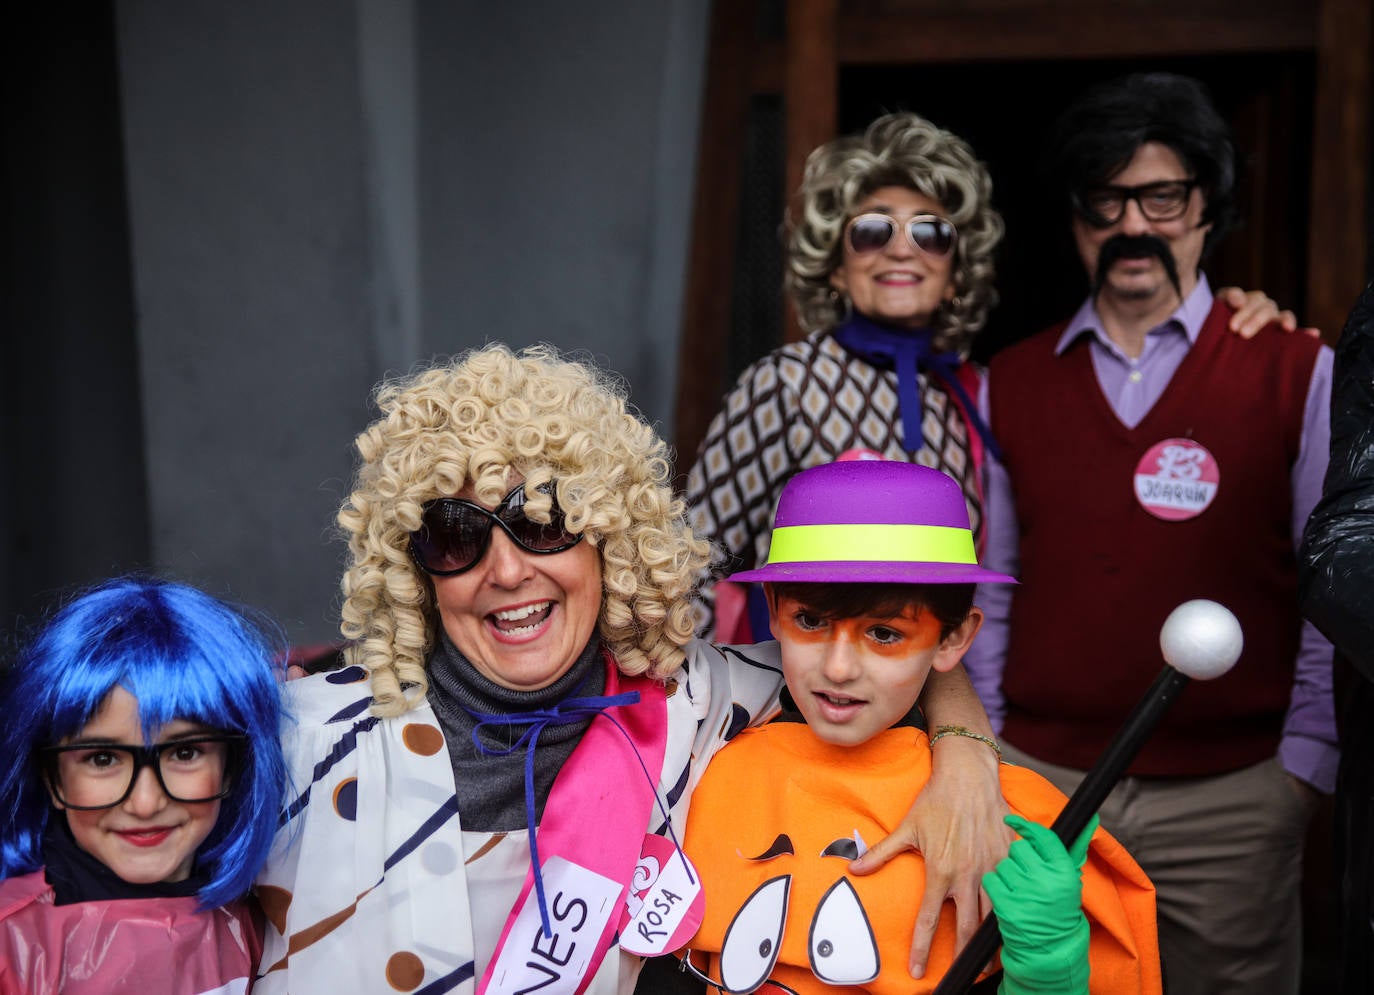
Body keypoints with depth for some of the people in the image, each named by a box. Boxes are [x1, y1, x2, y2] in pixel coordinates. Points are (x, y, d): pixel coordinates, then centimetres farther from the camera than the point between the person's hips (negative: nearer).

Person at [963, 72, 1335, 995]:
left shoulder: (1297, 374, -1)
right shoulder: (1010, 383, 8)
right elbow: (988, 595, 12)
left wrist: (1301, 771, -4)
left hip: (1229, 801, -2)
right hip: (1037, 785, 2)